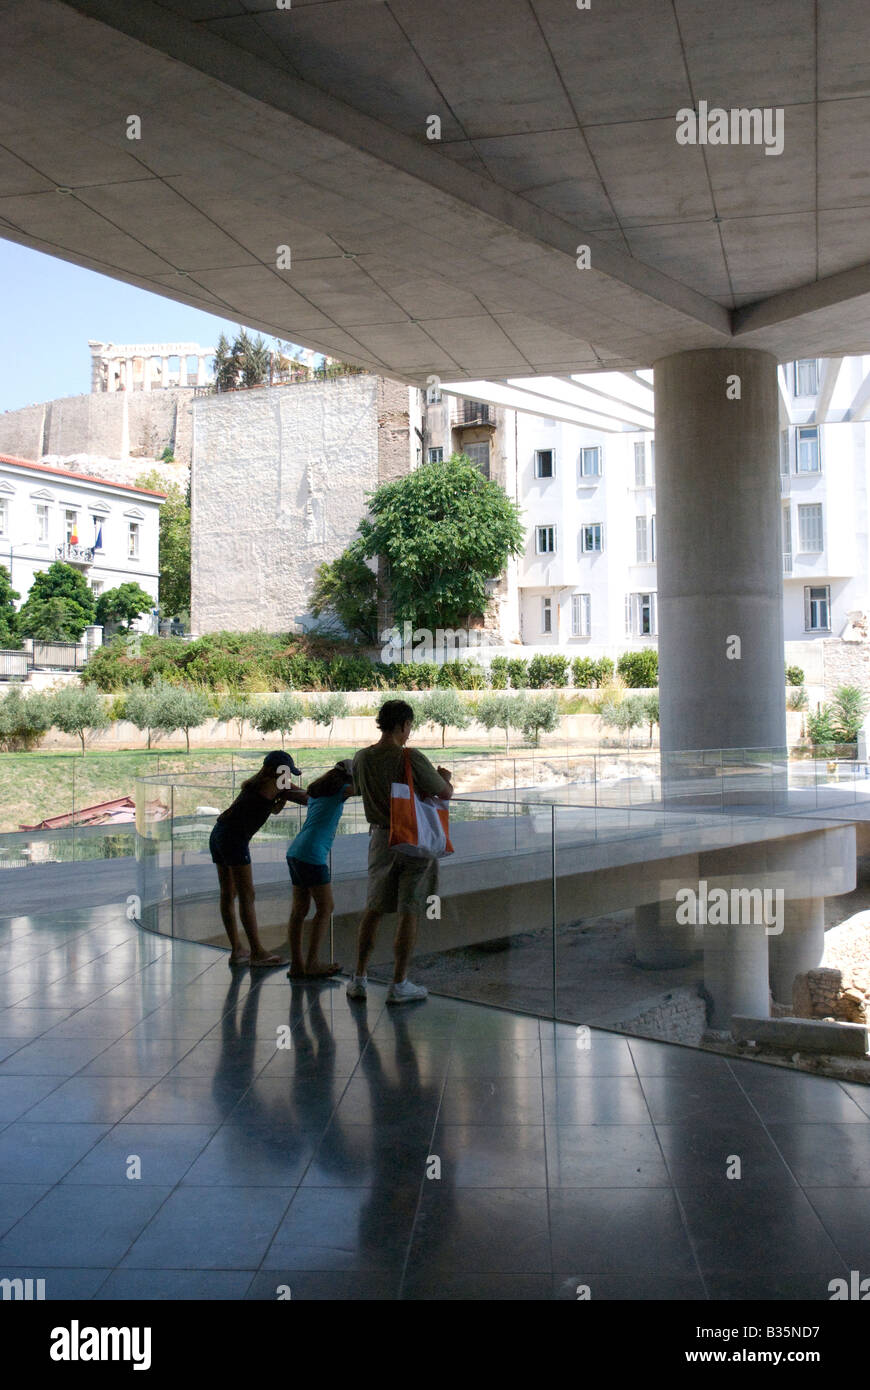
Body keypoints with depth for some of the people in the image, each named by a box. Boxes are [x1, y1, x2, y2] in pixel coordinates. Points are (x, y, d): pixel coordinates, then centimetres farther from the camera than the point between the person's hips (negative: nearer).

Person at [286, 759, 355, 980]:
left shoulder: (316, 791, 22)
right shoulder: (340, 790, 0)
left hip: (295, 852, 8)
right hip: (312, 854, -8)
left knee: (299, 909, 8)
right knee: (325, 907, 0)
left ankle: (296, 964, 9)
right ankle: (312, 963, -1)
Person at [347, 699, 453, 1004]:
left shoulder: (361, 759, -2)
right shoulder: (411, 758, -18)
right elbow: (445, 794, -11)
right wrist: (445, 779, 13)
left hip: (380, 838, 5)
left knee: (373, 910, 14)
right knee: (409, 913, 3)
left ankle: (359, 979, 18)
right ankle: (399, 985, 7)